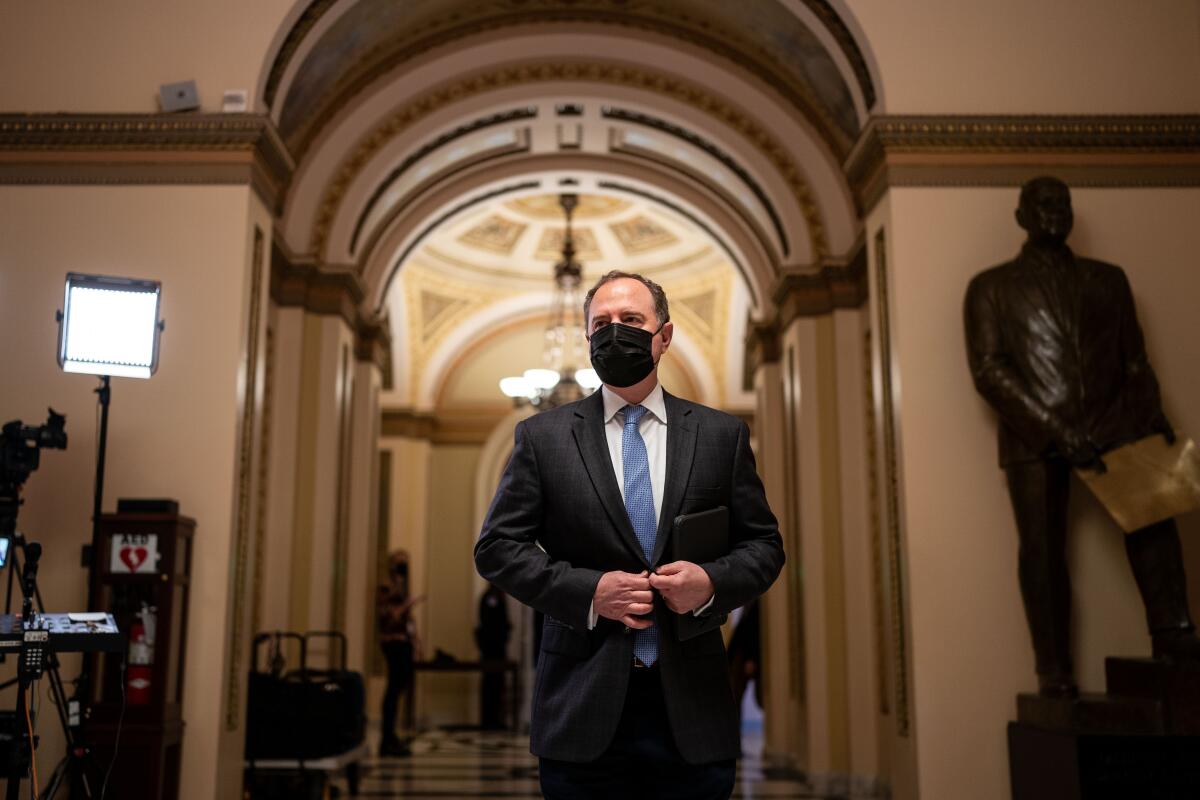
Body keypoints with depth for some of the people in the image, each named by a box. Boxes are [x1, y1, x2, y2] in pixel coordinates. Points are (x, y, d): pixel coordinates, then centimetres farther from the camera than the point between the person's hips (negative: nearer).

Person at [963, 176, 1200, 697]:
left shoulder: (1107, 278, 22)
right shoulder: (991, 287, 11)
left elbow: (1134, 359, 17)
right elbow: (988, 370, -1)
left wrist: (1152, 415, -3)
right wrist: (1054, 428, -12)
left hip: (1110, 422, 2)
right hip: (1034, 434, -2)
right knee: (1042, 549, -7)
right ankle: (1054, 670, -2)